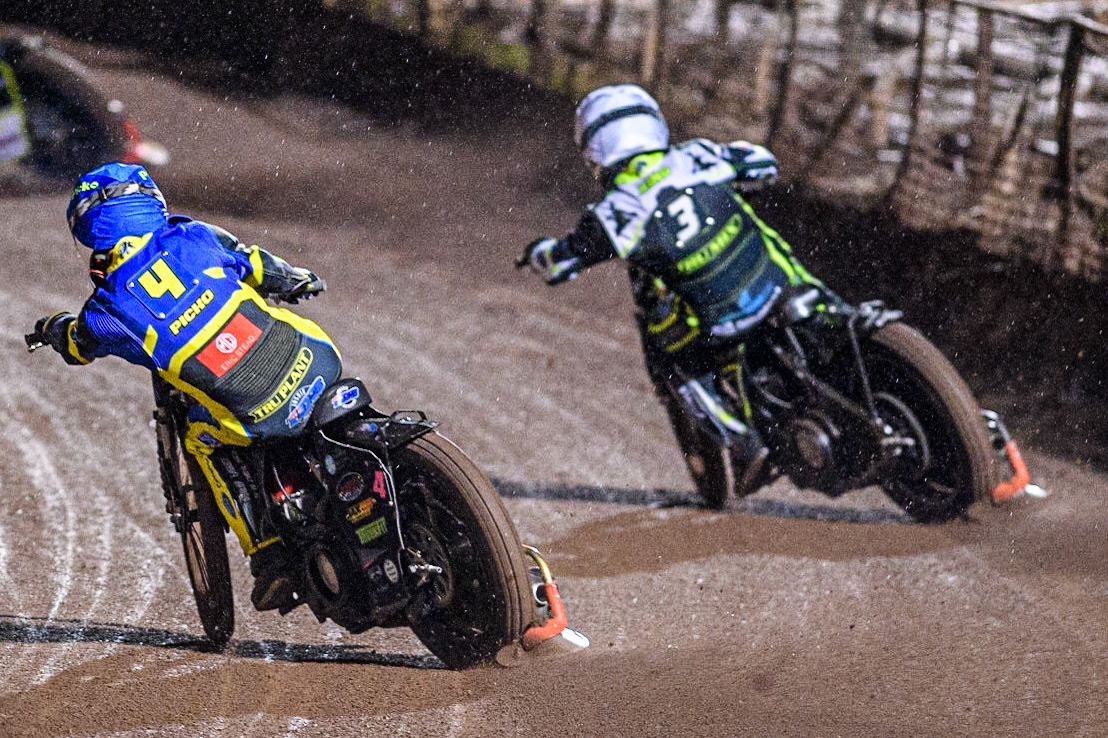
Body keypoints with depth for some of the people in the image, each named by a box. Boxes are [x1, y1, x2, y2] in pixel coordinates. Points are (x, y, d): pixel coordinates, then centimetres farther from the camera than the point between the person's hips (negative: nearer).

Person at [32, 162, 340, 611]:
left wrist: (52, 328, 45)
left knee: (203, 439, 27)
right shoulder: (193, 237, 2)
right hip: (318, 362, 3)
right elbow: (261, 267, 17)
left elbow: (77, 345, 20)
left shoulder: (109, 310, -3)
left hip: (261, 418, -3)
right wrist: (301, 281, 41)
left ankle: (268, 559, 17)